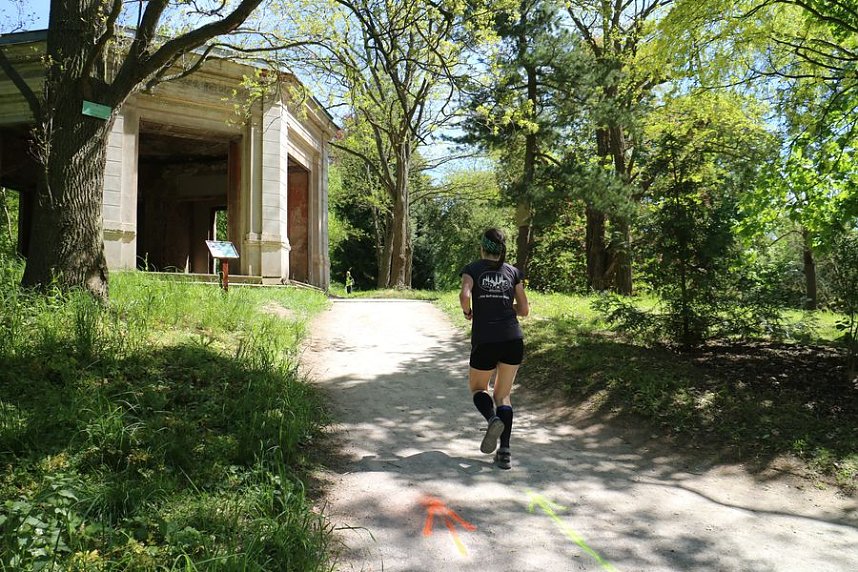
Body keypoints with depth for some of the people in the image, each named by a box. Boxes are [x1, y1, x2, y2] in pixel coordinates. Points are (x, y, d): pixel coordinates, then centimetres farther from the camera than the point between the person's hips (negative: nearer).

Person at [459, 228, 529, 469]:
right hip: (513, 340, 3)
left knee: (477, 388, 21)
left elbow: (465, 295, -15)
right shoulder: (513, 272, 11)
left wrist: (467, 312, 5)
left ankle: (492, 418, -10)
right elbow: (524, 309, 11)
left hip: (485, 341, -2)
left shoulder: (472, 269, 5)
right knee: (503, 395, 15)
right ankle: (505, 452, 3)